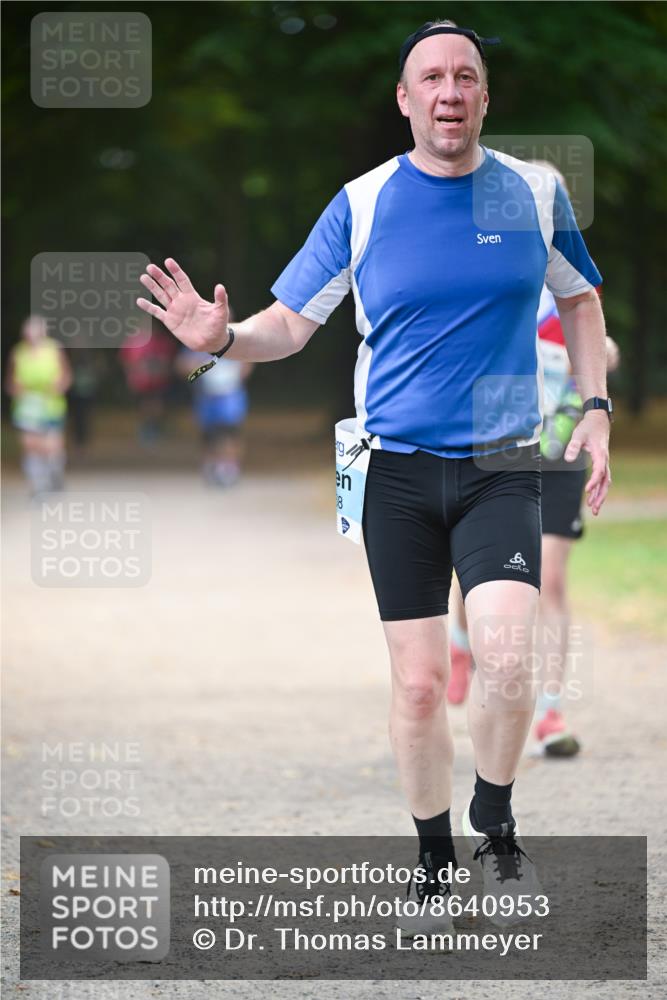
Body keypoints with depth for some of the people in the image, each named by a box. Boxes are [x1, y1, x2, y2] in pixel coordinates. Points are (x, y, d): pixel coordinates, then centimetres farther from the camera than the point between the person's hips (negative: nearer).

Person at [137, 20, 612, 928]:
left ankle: (495, 824, 3)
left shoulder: (535, 192, 1)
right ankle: (434, 858, 21)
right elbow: (290, 322, 3)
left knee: (506, 657, -21)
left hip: (500, 469, 0)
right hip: (398, 470, 0)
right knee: (418, 684, 1)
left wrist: (595, 409, 7)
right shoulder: (362, 205, -1)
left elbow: (579, 300, 17)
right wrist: (222, 337, -18)